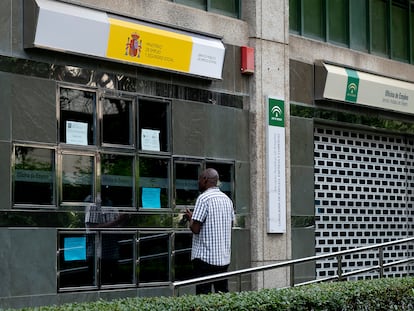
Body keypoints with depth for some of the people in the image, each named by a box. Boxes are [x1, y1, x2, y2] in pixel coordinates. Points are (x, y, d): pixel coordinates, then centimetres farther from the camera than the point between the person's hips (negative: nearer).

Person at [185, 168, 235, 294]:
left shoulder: (203, 198, -12)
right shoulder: (227, 199, 12)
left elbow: (195, 228, -17)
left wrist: (190, 218, 5)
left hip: (205, 256, -7)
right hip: (224, 257, 7)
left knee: (203, 294, -4)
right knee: (223, 292, 11)